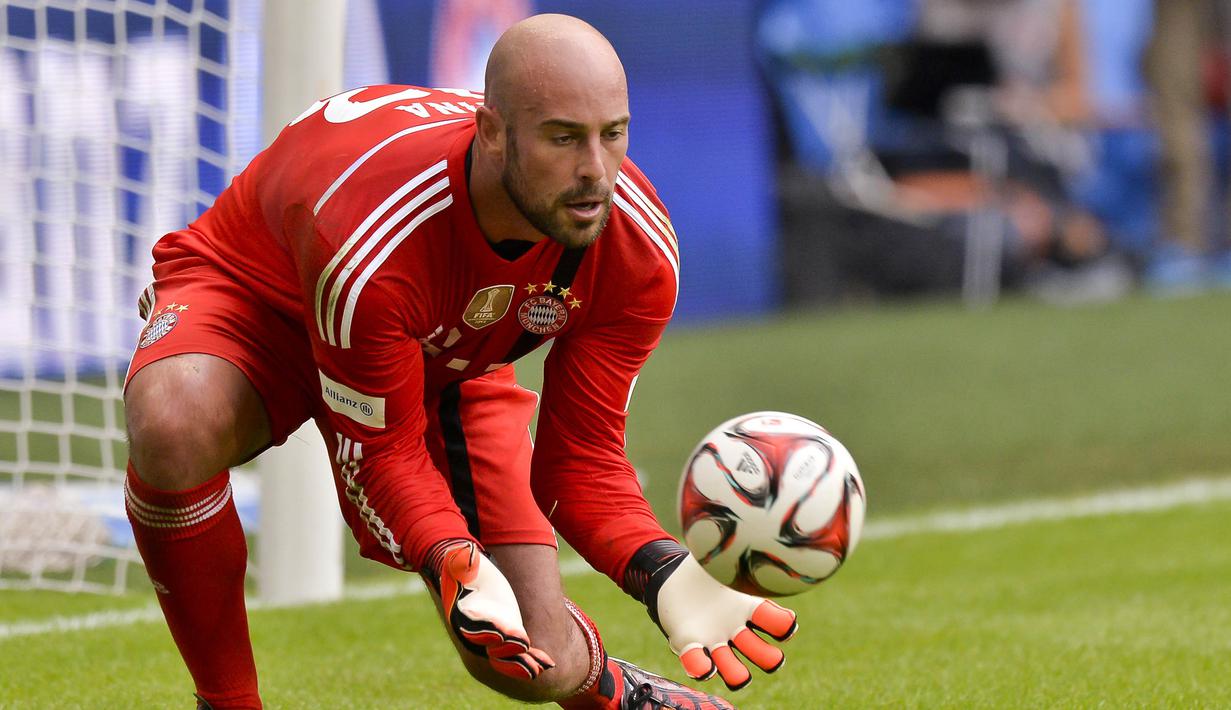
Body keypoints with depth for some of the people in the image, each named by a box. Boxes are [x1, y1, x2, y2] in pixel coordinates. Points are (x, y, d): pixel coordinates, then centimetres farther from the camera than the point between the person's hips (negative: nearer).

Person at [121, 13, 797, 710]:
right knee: (172, 427, -41)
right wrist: (458, 567, -50)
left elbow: (582, 455, -18)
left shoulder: (639, 254, -26)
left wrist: (666, 577, -39)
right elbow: (383, 450, -29)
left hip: (451, 361, 4)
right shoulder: (365, 245, -42)